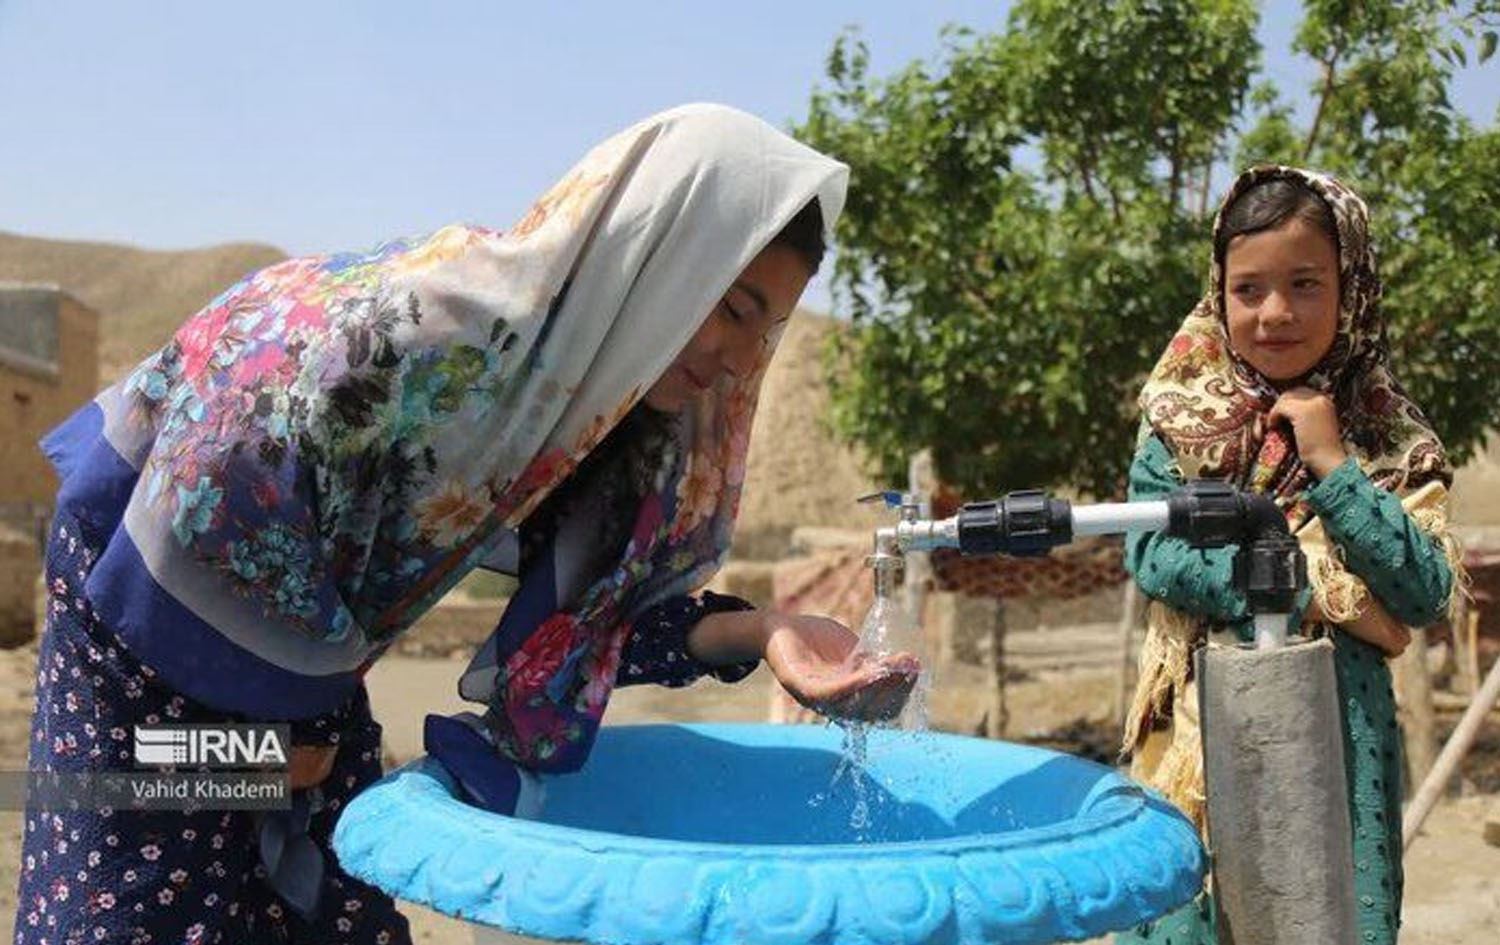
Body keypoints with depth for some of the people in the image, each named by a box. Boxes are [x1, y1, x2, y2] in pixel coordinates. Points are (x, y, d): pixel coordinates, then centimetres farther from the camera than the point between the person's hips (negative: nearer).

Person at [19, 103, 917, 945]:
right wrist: (250, 735, -15)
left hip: (292, 655, 7)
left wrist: (751, 631, -25)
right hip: (148, 601, -6)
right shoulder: (405, 329, -36)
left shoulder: (637, 422, -12)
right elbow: (197, 526, -30)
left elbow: (581, 620, -7)